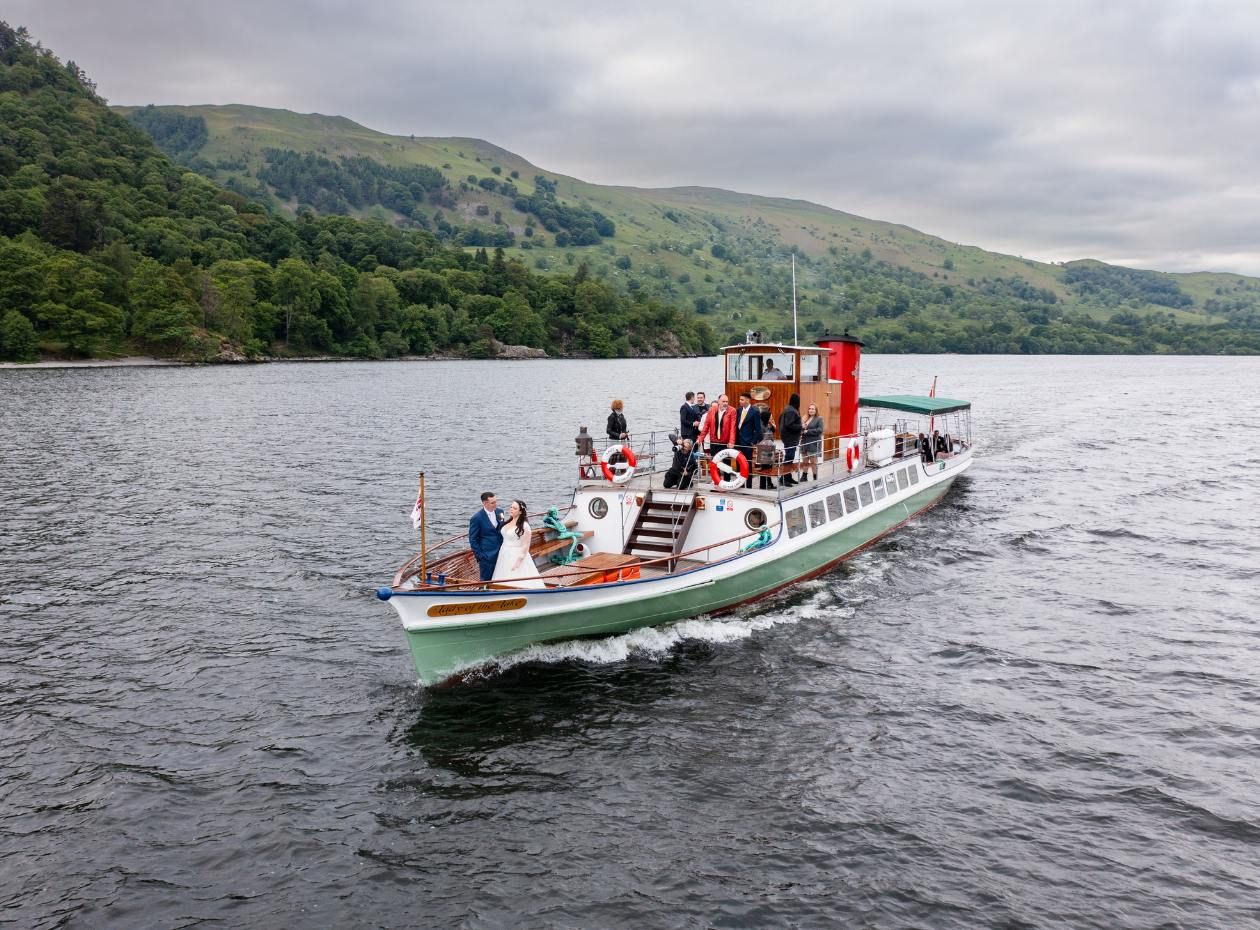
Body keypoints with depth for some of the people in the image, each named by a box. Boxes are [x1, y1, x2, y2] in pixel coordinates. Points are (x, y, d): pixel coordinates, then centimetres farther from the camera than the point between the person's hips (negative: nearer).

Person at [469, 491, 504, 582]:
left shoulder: (499, 512, 2)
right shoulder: (476, 518, -16)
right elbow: (473, 540, -10)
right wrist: (479, 557, -11)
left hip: (501, 553, 6)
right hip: (487, 557, -6)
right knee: (486, 581, 5)